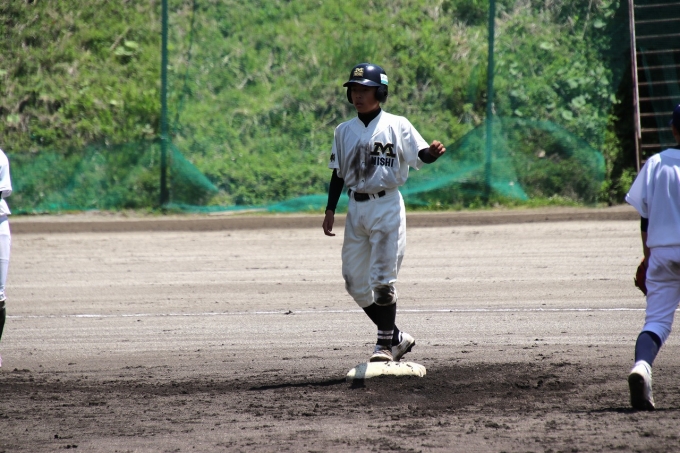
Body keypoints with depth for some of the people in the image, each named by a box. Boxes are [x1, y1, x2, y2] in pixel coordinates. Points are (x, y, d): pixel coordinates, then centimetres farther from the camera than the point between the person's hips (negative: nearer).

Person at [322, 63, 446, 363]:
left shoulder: (396, 126, -3)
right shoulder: (344, 131, 11)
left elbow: (420, 155, -13)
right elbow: (338, 173, 15)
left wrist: (433, 153, -36)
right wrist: (330, 210, 8)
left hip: (387, 206, -6)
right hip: (356, 208, 6)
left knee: (382, 279, -9)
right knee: (355, 282, 5)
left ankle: (385, 343, 0)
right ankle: (396, 337, 17)